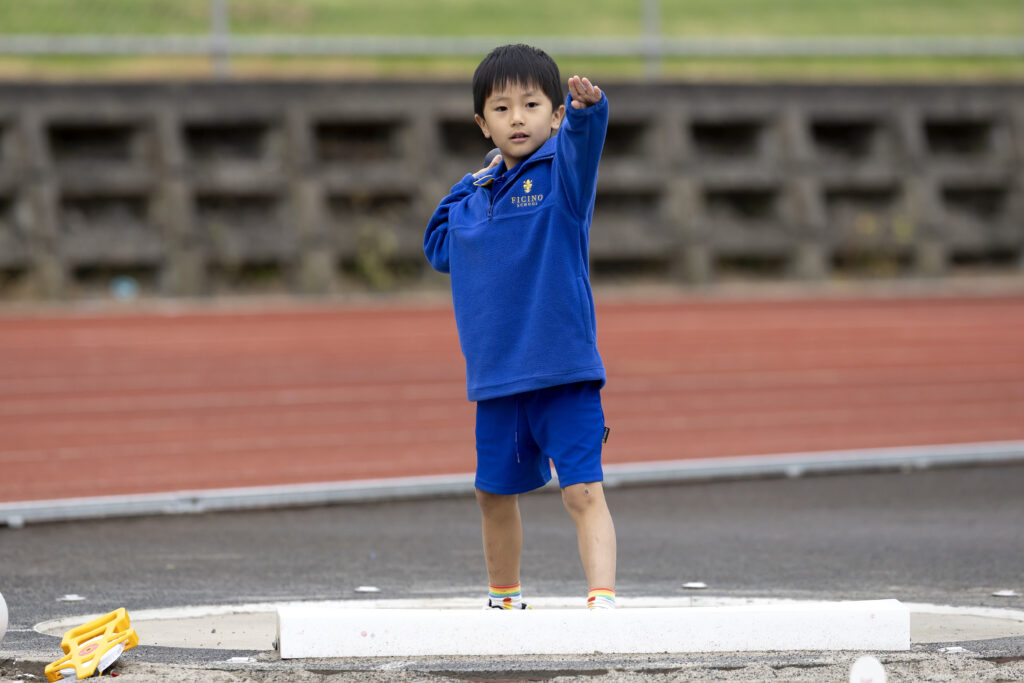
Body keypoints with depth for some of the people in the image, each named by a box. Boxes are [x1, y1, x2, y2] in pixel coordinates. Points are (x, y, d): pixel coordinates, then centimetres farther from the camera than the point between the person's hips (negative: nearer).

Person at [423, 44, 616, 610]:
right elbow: (439, 246, 25)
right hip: (496, 374, 6)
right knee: (495, 494, 18)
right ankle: (503, 603, 35)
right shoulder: (476, 197, 10)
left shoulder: (559, 172, -6)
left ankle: (603, 599, -20)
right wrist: (471, 189, 11)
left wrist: (587, 109, -51)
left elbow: (581, 139, -29)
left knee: (583, 492, -14)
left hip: (562, 369, -6)